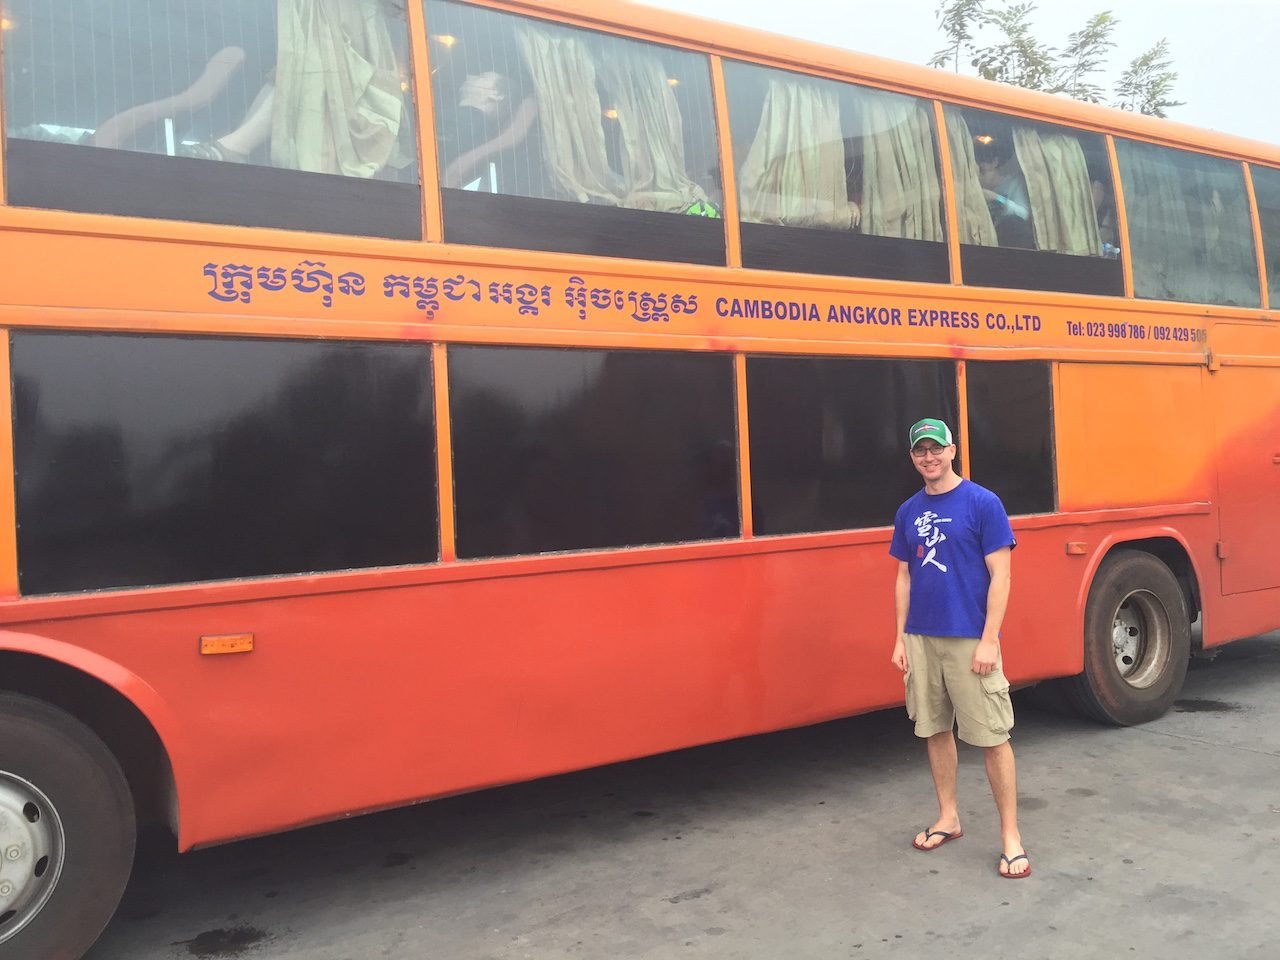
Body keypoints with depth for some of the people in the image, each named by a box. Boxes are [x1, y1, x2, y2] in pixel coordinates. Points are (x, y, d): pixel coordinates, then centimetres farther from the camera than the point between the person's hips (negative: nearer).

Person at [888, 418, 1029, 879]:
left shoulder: (983, 503, -6)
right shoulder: (908, 512, 9)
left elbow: (999, 576, -9)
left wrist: (989, 640, -14)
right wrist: (901, 639, 8)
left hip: (969, 640, -5)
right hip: (921, 639, 5)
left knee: (992, 736, -2)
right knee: (935, 730, 13)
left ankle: (1011, 836, 8)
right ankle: (948, 818, 27)